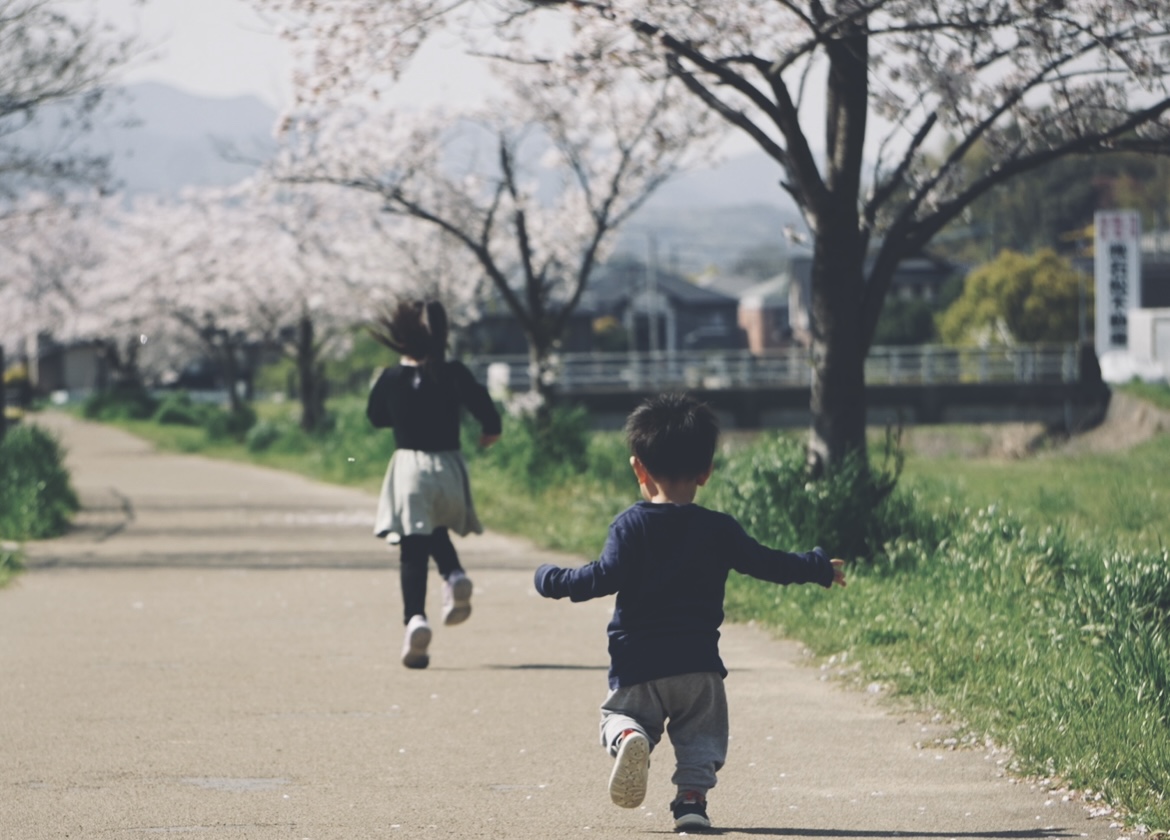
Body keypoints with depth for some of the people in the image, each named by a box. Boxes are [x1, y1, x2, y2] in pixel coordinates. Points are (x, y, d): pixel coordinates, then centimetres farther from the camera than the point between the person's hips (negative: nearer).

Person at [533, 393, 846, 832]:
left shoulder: (630, 525, -5)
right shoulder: (719, 530, 1)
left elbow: (605, 578, -16)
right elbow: (769, 564, 8)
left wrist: (551, 579, -2)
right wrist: (821, 569, 25)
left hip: (637, 664, -1)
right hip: (699, 664, 1)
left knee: (619, 714, 15)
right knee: (701, 731, 15)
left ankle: (629, 737, -21)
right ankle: (692, 796, -8)